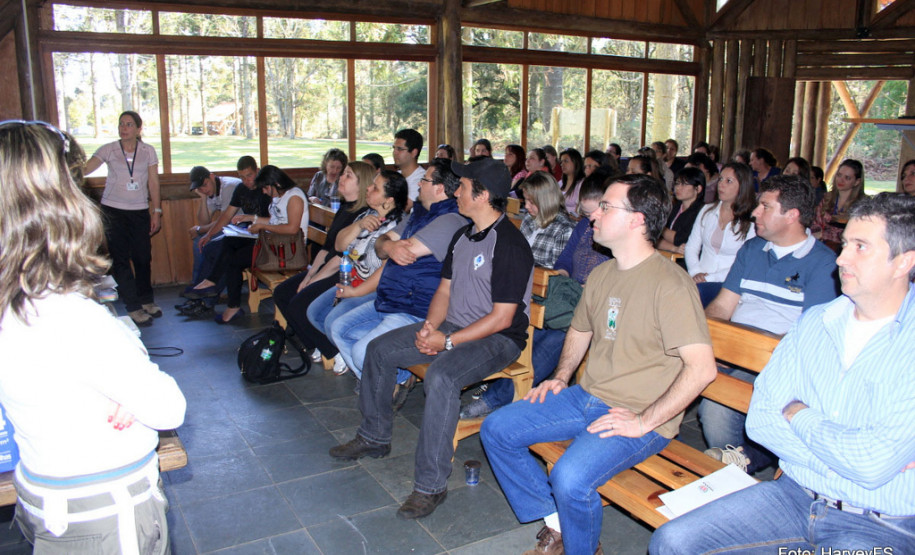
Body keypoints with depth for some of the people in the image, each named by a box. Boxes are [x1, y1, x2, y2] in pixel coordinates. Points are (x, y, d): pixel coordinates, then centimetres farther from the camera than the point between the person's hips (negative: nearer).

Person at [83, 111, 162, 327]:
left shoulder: (148, 151, 5)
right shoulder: (108, 150, 0)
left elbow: (153, 183, 6)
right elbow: (84, 169, -10)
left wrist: (156, 211, 2)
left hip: (140, 211, 1)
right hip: (113, 210, -1)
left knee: (143, 256, 3)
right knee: (120, 257, -1)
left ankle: (146, 300, 24)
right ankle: (133, 308, 7)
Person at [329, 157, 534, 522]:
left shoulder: (510, 245, -19)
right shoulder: (463, 235, 10)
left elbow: (502, 318, -21)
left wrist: (448, 341, -21)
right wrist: (430, 326, -5)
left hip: (498, 338, -9)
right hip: (453, 327, 9)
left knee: (441, 377, -36)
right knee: (379, 349, 4)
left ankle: (431, 484, -23)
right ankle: (374, 437, 22)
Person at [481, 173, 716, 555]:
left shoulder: (669, 284, -18)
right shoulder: (601, 274, 9)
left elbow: (701, 368, -25)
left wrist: (644, 422, -23)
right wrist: (561, 377, 10)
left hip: (637, 416, -8)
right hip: (586, 396, 9)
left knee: (571, 477, -31)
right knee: (496, 429, 1)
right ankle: (557, 523, 12)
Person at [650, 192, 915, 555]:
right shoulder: (814, 322, 6)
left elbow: (873, 463, -23)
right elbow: (760, 419, 0)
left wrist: (798, 414, -6)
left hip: (881, 524, -4)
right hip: (795, 494, 5)